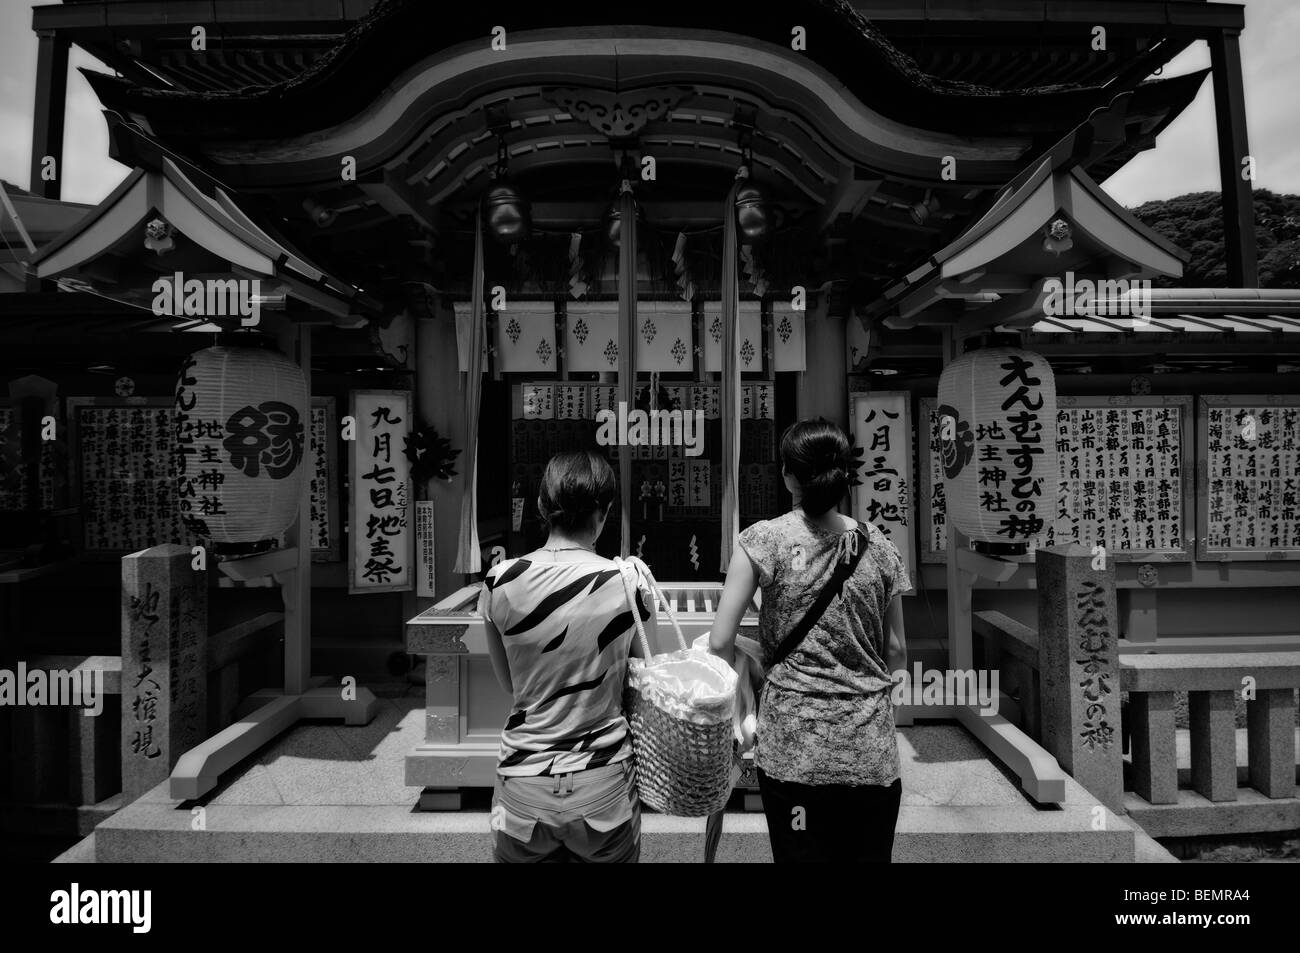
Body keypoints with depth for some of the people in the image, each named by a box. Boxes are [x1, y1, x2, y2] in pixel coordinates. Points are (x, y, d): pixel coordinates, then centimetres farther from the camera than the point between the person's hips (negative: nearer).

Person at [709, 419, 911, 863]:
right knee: (870, 854, 16)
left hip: (793, 747, -2)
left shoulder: (765, 540, -8)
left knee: (800, 854, 11)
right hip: (871, 748, 3)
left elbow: (720, 641, -10)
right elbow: (897, 654, 6)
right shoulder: (878, 546, 1)